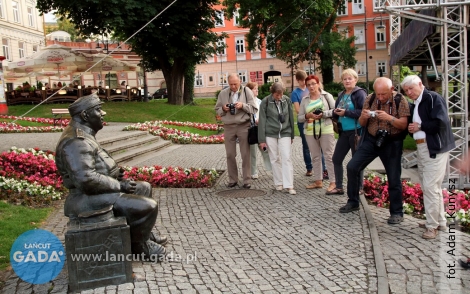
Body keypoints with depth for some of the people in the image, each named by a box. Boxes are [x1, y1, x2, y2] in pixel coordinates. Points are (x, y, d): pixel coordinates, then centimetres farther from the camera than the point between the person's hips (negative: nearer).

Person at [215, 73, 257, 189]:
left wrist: (243, 106, -17)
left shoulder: (247, 91, 2)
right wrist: (223, 109, -9)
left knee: (246, 154, 0)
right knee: (230, 154, 6)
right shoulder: (223, 93, 9)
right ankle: (232, 180, 16)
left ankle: (247, 180, 8)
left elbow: (254, 109, -1)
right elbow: (217, 109, 13)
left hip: (243, 126, -2)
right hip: (228, 127, 2)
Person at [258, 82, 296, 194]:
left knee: (286, 158, -6)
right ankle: (278, 183, 17)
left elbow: (291, 118, 10)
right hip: (270, 134, -1)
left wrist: (292, 135, 14)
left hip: (285, 133, 1)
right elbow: (262, 121, -4)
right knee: (275, 159, 5)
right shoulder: (265, 102, -6)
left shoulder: (287, 100, 1)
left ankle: (289, 185, -5)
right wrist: (262, 140, -6)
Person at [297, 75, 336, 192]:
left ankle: (333, 182, 2)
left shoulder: (326, 96, 2)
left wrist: (323, 114, -16)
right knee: (315, 157, 10)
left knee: (329, 156, -3)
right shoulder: (305, 100, 10)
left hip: (326, 130, -4)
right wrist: (307, 115, -11)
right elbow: (299, 118, 8)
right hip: (310, 132, 4)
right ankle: (318, 181, 19)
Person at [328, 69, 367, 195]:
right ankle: (339, 187, 20)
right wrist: (336, 112, -4)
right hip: (344, 132, 8)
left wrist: (346, 112, -19)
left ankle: (359, 188, 15)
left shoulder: (360, 93, -9)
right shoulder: (341, 95, 14)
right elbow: (336, 112, 19)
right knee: (336, 159, 8)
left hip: (356, 131, -7)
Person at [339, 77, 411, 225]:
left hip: (391, 143, -3)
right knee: (352, 167, -5)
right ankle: (353, 202, 11)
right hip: (371, 140, 3)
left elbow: (404, 124, -14)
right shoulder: (370, 99, -2)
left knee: (394, 178, -1)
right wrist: (364, 116, -20)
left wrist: (389, 118, -31)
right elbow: (362, 123, 3)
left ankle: (397, 212, 14)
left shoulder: (400, 100, -11)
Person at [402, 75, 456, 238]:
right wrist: (411, 128, -2)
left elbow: (441, 122, -21)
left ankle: (432, 225, 2)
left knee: (430, 187, -8)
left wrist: (420, 127, -12)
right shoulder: (415, 104, 17)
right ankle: (440, 221, 27)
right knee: (427, 186, 15)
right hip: (422, 148, 9)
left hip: (435, 149, -9)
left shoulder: (433, 98, -9)